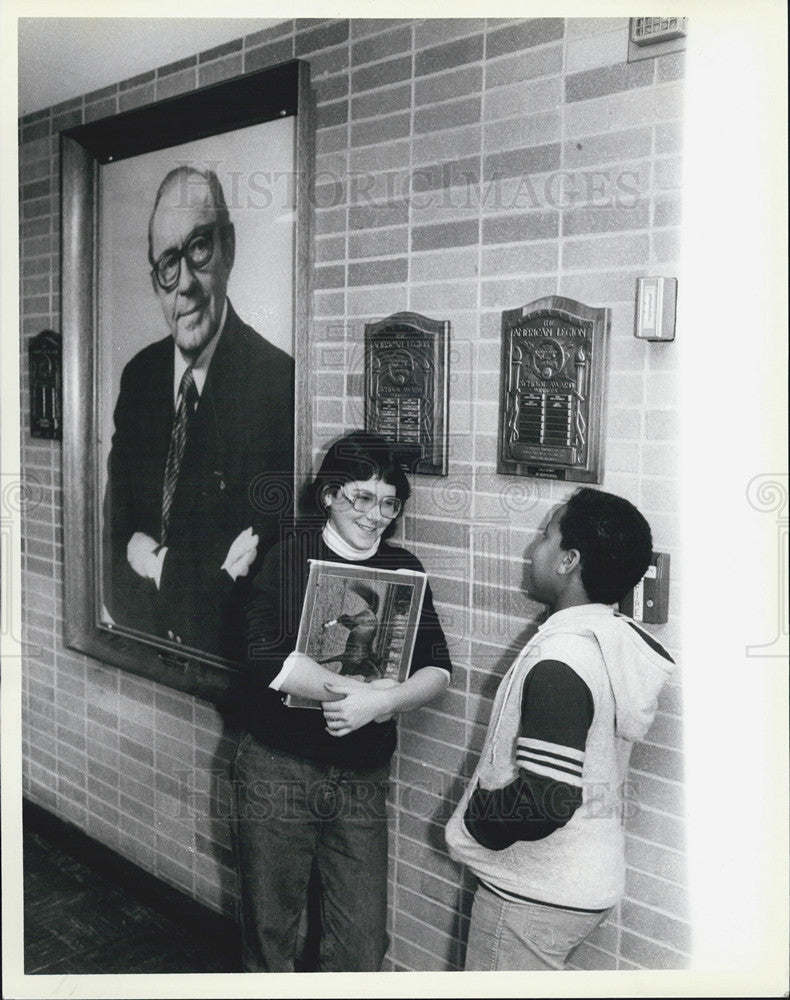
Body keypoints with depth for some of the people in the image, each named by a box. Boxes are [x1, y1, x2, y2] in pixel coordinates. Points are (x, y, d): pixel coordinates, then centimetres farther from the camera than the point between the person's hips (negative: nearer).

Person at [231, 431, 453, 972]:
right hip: (277, 766, -2)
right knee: (270, 927, 16)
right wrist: (361, 688, -24)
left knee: (363, 942, 7)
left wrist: (380, 703, -22)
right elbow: (266, 654, -22)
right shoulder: (285, 556, -8)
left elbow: (437, 669, -3)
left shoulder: (404, 569, 4)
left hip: (362, 774, 3)